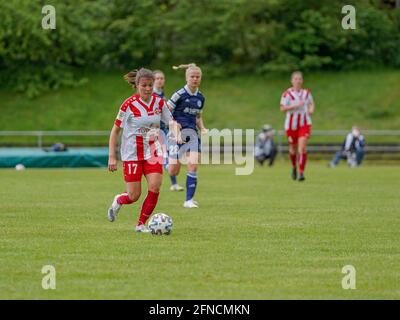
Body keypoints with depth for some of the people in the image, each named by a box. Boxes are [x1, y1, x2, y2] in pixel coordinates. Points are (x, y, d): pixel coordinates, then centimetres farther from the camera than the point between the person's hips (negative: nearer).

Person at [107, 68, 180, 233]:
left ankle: (141, 224, 6)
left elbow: (171, 122, 4)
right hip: (132, 154, -3)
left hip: (153, 152, 3)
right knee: (134, 196, -3)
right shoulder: (129, 104, -13)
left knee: (154, 188, -13)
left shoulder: (159, 102, -2)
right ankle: (118, 201, 34)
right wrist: (112, 157, -10)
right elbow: (115, 131, -7)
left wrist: (176, 134, -20)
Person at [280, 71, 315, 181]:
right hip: (291, 124, -1)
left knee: (302, 148, -14)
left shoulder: (306, 92, 6)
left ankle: (301, 173, -16)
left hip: (304, 123, 1)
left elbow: (312, 103, 22)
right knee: (293, 148, 11)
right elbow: (282, 108, -14)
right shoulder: (287, 93, -6)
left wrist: (311, 109, -1)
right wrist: (295, 105, -24)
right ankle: (294, 167, 41)